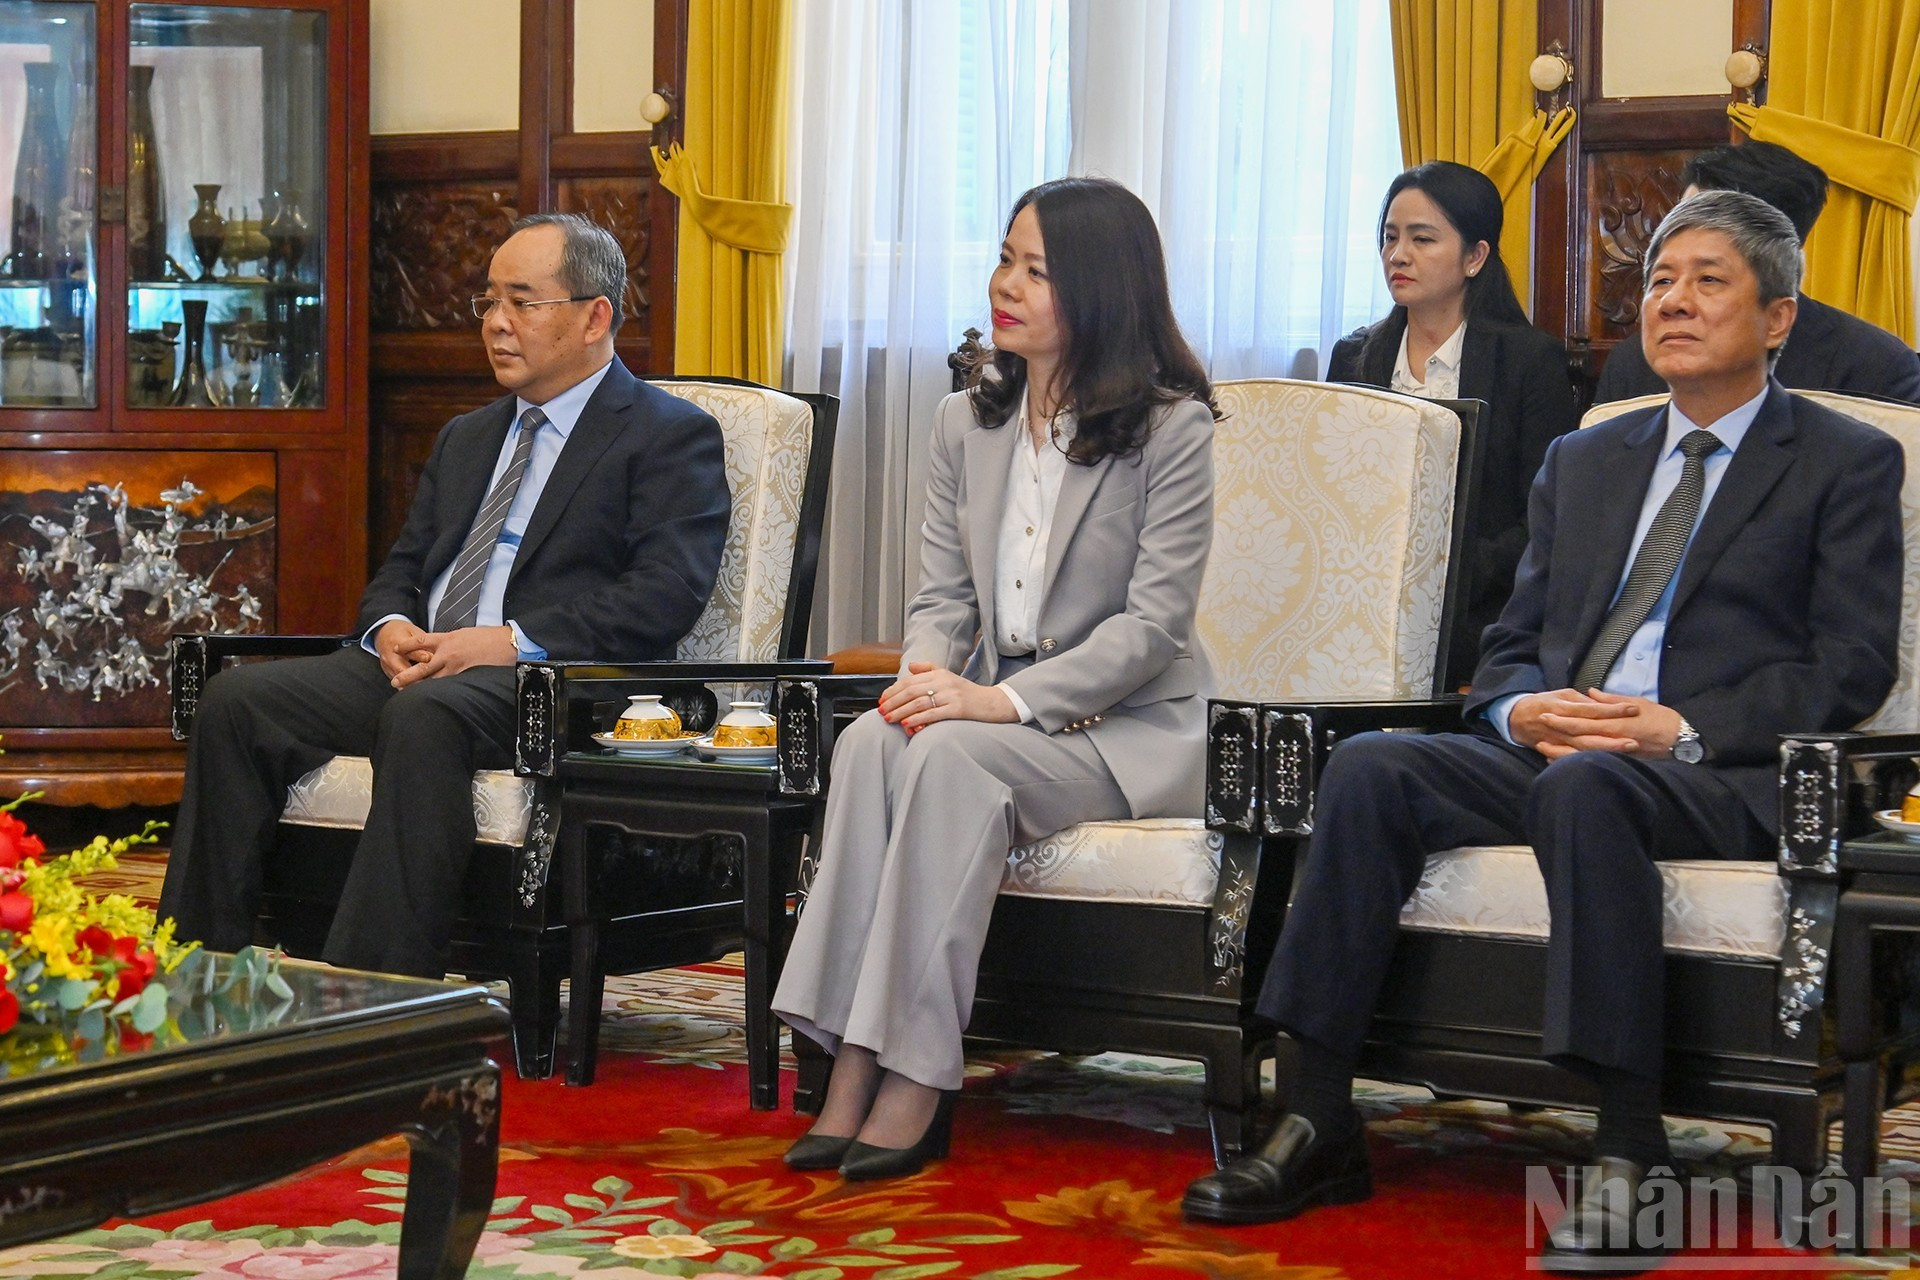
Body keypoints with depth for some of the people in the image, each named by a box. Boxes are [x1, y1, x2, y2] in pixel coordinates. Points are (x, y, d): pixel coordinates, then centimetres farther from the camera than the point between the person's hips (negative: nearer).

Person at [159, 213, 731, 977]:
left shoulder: (672, 436, 3)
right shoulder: (466, 437, 28)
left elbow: (669, 594, -11)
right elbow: (403, 566, 26)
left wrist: (514, 641, -19)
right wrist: (391, 626, 0)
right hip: (415, 665, 7)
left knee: (425, 714, -38)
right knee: (236, 699, -15)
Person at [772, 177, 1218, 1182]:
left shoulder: (1171, 428, -6)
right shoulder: (966, 422, 13)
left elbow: (1155, 621, -12)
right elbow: (941, 591, 11)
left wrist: (1005, 699, -22)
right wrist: (927, 673, -13)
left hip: (1129, 729, -5)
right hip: (993, 708, 5)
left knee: (949, 755, -34)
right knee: (870, 741, -28)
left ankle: (915, 1082, -32)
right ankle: (854, 1067, -32)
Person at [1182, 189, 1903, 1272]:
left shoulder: (1849, 464, 9)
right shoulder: (1583, 462, 25)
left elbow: (1852, 668, -2)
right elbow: (1512, 643, 20)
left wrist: (1683, 730, -15)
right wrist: (1523, 709, -5)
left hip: (1721, 779, -5)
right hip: (1550, 753, 5)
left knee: (1585, 785, -39)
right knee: (1371, 768, -23)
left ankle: (1632, 1157, -35)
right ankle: (1319, 1126, -23)